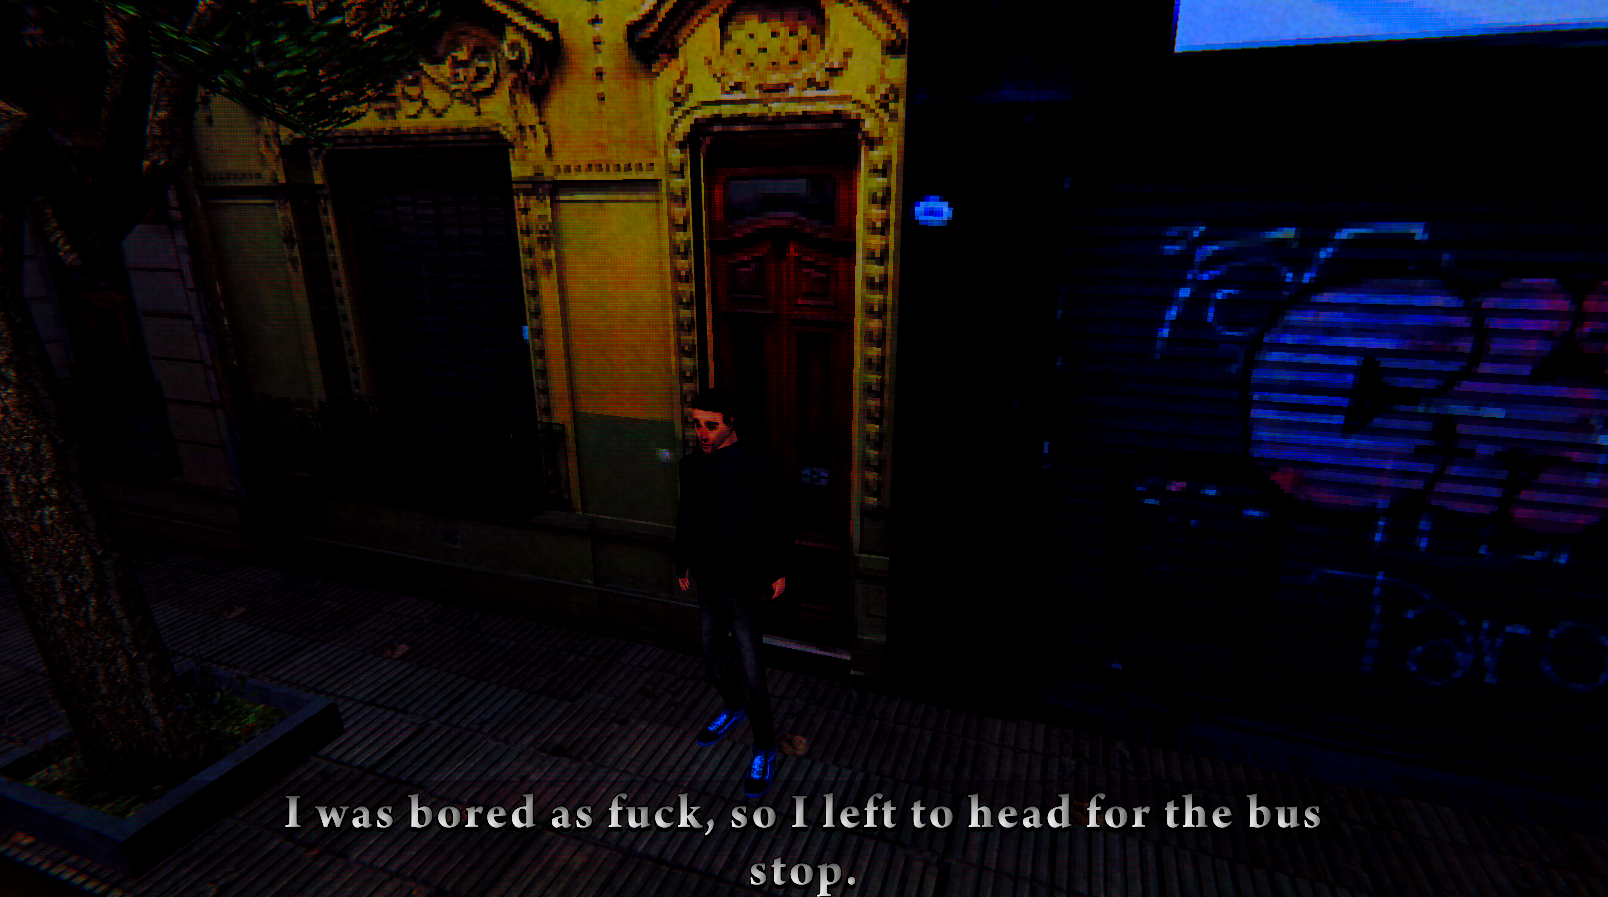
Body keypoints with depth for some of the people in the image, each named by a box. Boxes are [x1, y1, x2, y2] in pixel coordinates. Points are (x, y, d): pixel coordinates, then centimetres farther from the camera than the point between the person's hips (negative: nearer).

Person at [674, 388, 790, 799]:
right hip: (708, 581, 6)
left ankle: (764, 751, 17)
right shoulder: (692, 463, 2)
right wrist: (683, 564, 20)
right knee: (713, 653, 21)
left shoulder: (755, 461, -16)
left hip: (743, 585, -6)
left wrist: (778, 571, -9)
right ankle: (734, 708, 49)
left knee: (749, 669, -2)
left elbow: (775, 519, -11)